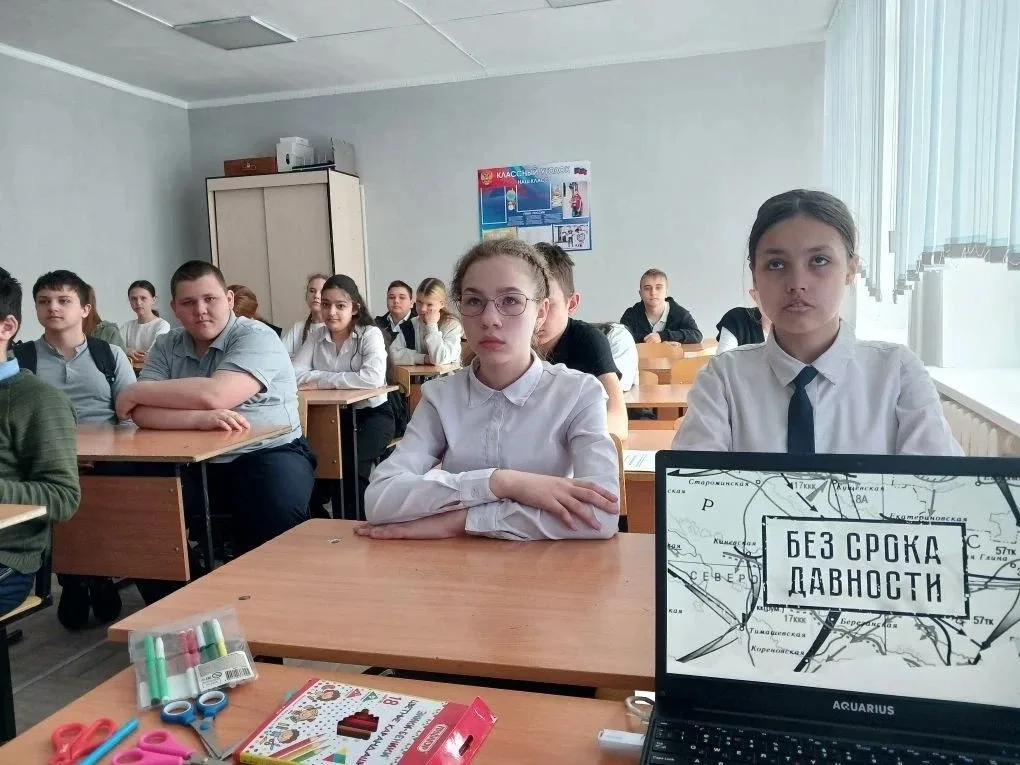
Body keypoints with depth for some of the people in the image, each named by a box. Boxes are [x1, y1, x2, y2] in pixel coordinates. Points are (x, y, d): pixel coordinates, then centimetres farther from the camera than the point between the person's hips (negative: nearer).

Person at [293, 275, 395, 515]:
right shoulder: (316, 336, 4)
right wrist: (342, 378, -20)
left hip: (372, 414, -4)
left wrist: (323, 380, -20)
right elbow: (294, 374, -10)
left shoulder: (370, 334, -10)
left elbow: (373, 378, -28)